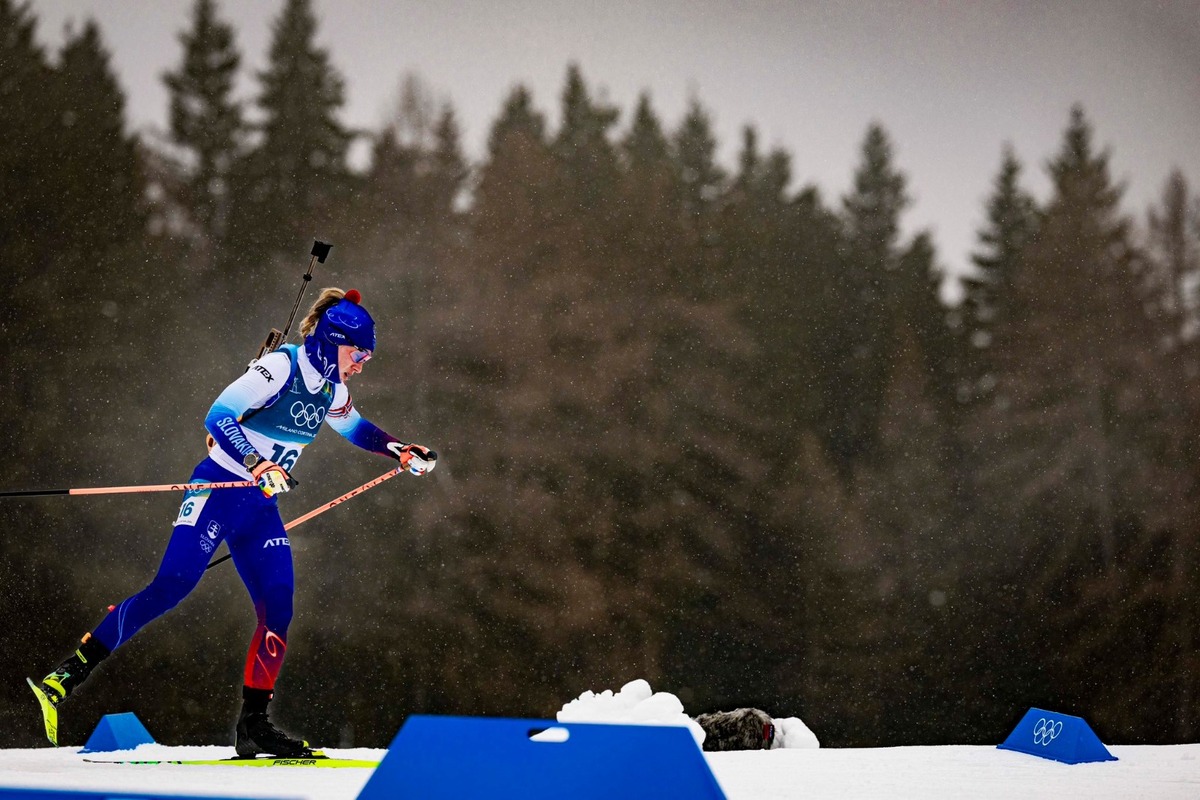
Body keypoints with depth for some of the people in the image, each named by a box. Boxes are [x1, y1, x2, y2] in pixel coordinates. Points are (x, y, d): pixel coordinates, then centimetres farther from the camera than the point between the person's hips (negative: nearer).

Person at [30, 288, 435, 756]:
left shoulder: (331, 390, 10)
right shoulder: (279, 368, -15)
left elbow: (354, 428, 33)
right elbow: (218, 417, -25)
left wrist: (399, 452, 25)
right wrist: (257, 466, -36)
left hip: (262, 510, 8)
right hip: (219, 491, -8)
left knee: (277, 612, -3)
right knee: (172, 586, -20)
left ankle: (253, 726, 4)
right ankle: (68, 675, -19)